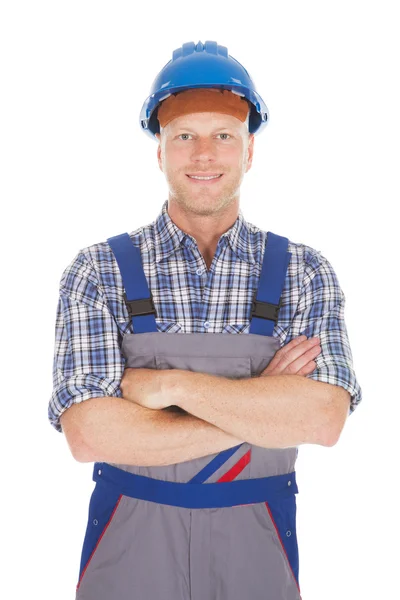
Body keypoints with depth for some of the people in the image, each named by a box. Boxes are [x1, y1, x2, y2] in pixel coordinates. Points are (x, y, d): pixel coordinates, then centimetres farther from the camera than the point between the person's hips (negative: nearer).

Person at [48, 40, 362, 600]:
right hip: (129, 543, -1)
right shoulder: (98, 271, -7)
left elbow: (324, 418, -17)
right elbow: (89, 434, -18)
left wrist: (170, 385, -21)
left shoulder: (304, 272, -4)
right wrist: (265, 405, -17)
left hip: (256, 550, 1)